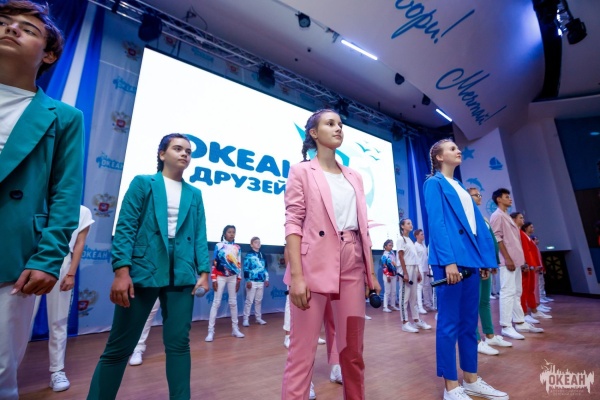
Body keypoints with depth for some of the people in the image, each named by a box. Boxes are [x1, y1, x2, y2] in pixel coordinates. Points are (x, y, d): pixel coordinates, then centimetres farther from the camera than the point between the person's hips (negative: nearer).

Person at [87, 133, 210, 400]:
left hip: (182, 275, 3)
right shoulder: (142, 183, 6)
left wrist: (203, 271, -1)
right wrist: (121, 271, -12)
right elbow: (125, 228, -2)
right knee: (119, 346, 8)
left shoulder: (195, 194, 12)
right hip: (143, 270, -2)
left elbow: (200, 236, 8)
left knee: (178, 343, 8)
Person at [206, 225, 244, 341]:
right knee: (216, 302, -2)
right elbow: (214, 263, -4)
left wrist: (238, 280, 5)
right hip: (220, 277, -3)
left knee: (233, 302, 8)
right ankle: (211, 331, 4)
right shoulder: (218, 246, -2)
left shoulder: (237, 248, 5)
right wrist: (214, 279, -9)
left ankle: (235, 329, 18)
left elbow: (239, 264, 7)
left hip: (233, 277, 3)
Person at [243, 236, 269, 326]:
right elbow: (246, 269, -10)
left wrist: (266, 279, 13)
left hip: (261, 282, 6)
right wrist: (248, 280, -16)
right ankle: (246, 319, 7)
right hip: (252, 281, -5)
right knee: (249, 301, -2)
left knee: (259, 301, 13)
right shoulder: (249, 255, -4)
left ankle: (258, 318, 22)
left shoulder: (262, 256, 14)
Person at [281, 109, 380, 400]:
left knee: (353, 349, 14)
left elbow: (363, 227, 16)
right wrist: (297, 275, -15)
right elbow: (293, 224, -6)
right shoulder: (302, 171, 3)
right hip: (315, 266, -5)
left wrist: (371, 272, 12)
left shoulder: (354, 177, 18)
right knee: (302, 351, 0)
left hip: (352, 267, 5)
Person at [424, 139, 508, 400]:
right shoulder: (434, 183, -1)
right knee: (449, 323, -3)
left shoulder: (460, 187, 23)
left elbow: (478, 223, 20)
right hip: (450, 259, -8)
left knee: (469, 322, 14)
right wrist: (448, 260, -20)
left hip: (470, 258, 9)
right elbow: (436, 223, -13)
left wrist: (485, 257, 12)